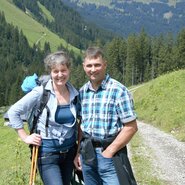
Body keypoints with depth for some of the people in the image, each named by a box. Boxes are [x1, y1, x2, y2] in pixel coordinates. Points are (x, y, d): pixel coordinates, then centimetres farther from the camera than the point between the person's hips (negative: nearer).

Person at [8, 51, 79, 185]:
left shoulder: (75, 93, -1)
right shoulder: (40, 92, -13)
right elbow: (13, 112, -7)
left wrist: (79, 151, 7)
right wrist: (25, 137, -9)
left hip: (70, 150, 5)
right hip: (47, 151, -5)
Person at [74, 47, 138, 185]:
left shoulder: (118, 91, -12)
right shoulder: (82, 92, 5)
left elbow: (131, 127, -12)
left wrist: (109, 152, -12)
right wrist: (79, 152, 8)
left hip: (110, 155, -5)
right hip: (87, 155, 5)